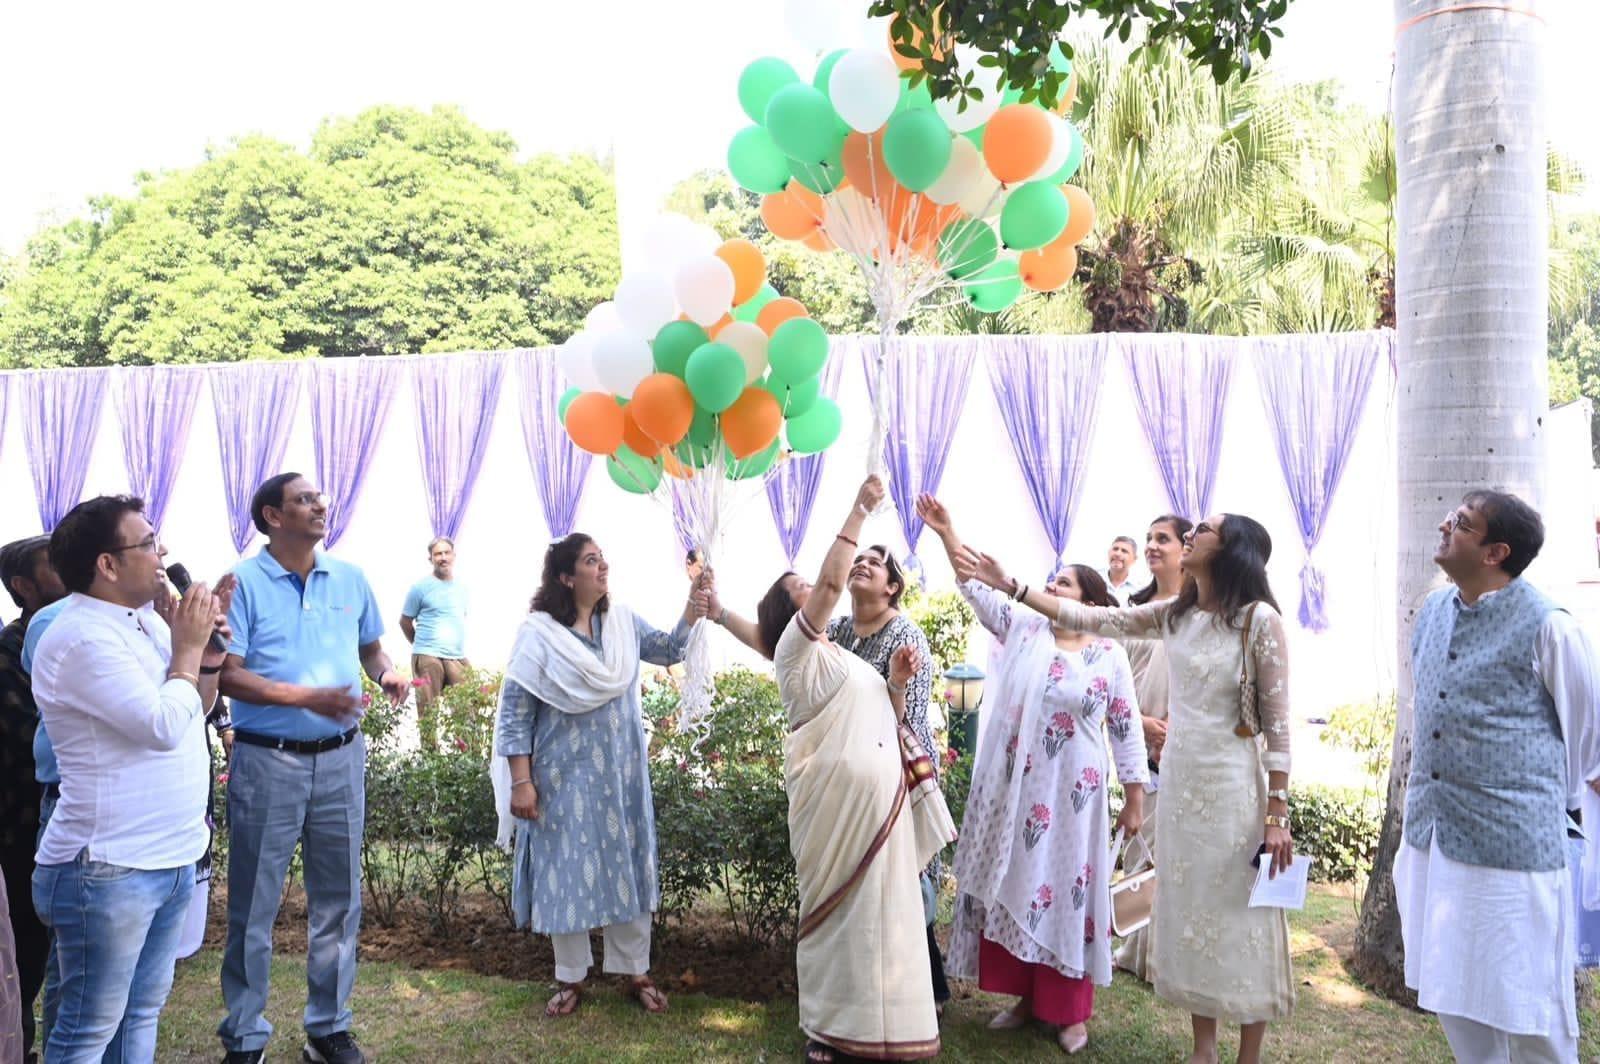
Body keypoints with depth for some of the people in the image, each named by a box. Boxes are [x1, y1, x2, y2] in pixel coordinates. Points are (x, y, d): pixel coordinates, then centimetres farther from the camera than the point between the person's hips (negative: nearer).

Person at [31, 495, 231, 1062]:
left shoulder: (145, 620, 9)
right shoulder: (82, 638, -19)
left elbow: (193, 712, 17)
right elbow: (165, 725, -25)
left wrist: (210, 640, 1)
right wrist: (188, 645, -11)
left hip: (171, 858, 9)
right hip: (110, 869, -9)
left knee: (142, 1014, 18)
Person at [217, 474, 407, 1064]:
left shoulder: (350, 579, 7)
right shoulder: (244, 582, -6)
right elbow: (227, 674, -12)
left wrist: (386, 673, -4)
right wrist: (307, 697, -22)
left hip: (340, 758, 4)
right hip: (267, 760, -4)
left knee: (337, 899, 12)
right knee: (254, 905, 6)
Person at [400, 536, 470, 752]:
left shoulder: (461, 588, 13)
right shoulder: (421, 587, -1)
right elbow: (405, 622, 5)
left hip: (459, 657, 4)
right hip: (428, 658, -4)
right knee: (428, 713, 0)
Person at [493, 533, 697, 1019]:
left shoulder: (623, 621, 1)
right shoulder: (539, 632, -12)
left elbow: (671, 649, 9)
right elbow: (514, 713, -11)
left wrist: (695, 601, -6)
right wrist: (521, 782, -15)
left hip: (621, 774, 4)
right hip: (566, 776, -4)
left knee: (626, 866, 12)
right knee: (567, 871, 8)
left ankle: (635, 970, 27)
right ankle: (571, 977, 26)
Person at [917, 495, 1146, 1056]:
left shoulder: (1110, 656, -2)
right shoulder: (1024, 630, 3)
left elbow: (1127, 731, 0)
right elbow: (977, 588, -4)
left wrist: (1135, 799, -1)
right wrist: (946, 531, -14)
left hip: (1071, 797, -3)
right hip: (1014, 791, 3)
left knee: (1066, 889, 4)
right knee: (1014, 886, 9)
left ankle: (1070, 1010, 19)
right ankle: (1025, 995, 25)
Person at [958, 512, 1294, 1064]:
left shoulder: (1260, 619, -12)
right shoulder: (1174, 615, 5)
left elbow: (1278, 722, -11)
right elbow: (1087, 618, 7)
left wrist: (1278, 812, -14)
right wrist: (1009, 585, 2)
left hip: (1234, 785, -6)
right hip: (1179, 778, 6)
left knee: (1242, 918, 4)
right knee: (1190, 913, 13)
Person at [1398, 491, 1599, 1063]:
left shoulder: (1547, 627, -13)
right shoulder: (1433, 611, 7)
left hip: (1512, 843, -6)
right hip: (1433, 838, 6)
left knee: (1528, 1014, 6)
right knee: (1452, 998, 17)